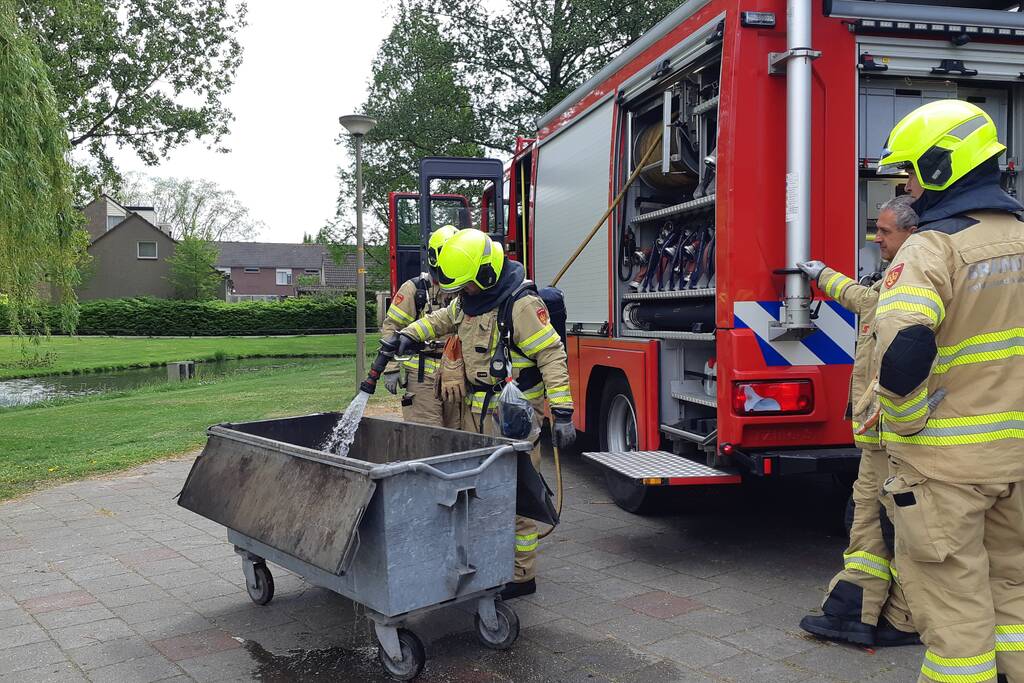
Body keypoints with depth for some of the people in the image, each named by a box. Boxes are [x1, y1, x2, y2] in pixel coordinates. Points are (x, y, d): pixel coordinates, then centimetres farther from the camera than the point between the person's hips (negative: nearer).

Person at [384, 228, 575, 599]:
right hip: (479, 412, 9)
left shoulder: (521, 304, -19)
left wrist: (562, 413, -24)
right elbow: (443, 319, 31)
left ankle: (521, 576, 8)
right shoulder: (469, 301, 9)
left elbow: (552, 356, -20)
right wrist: (410, 334, 16)